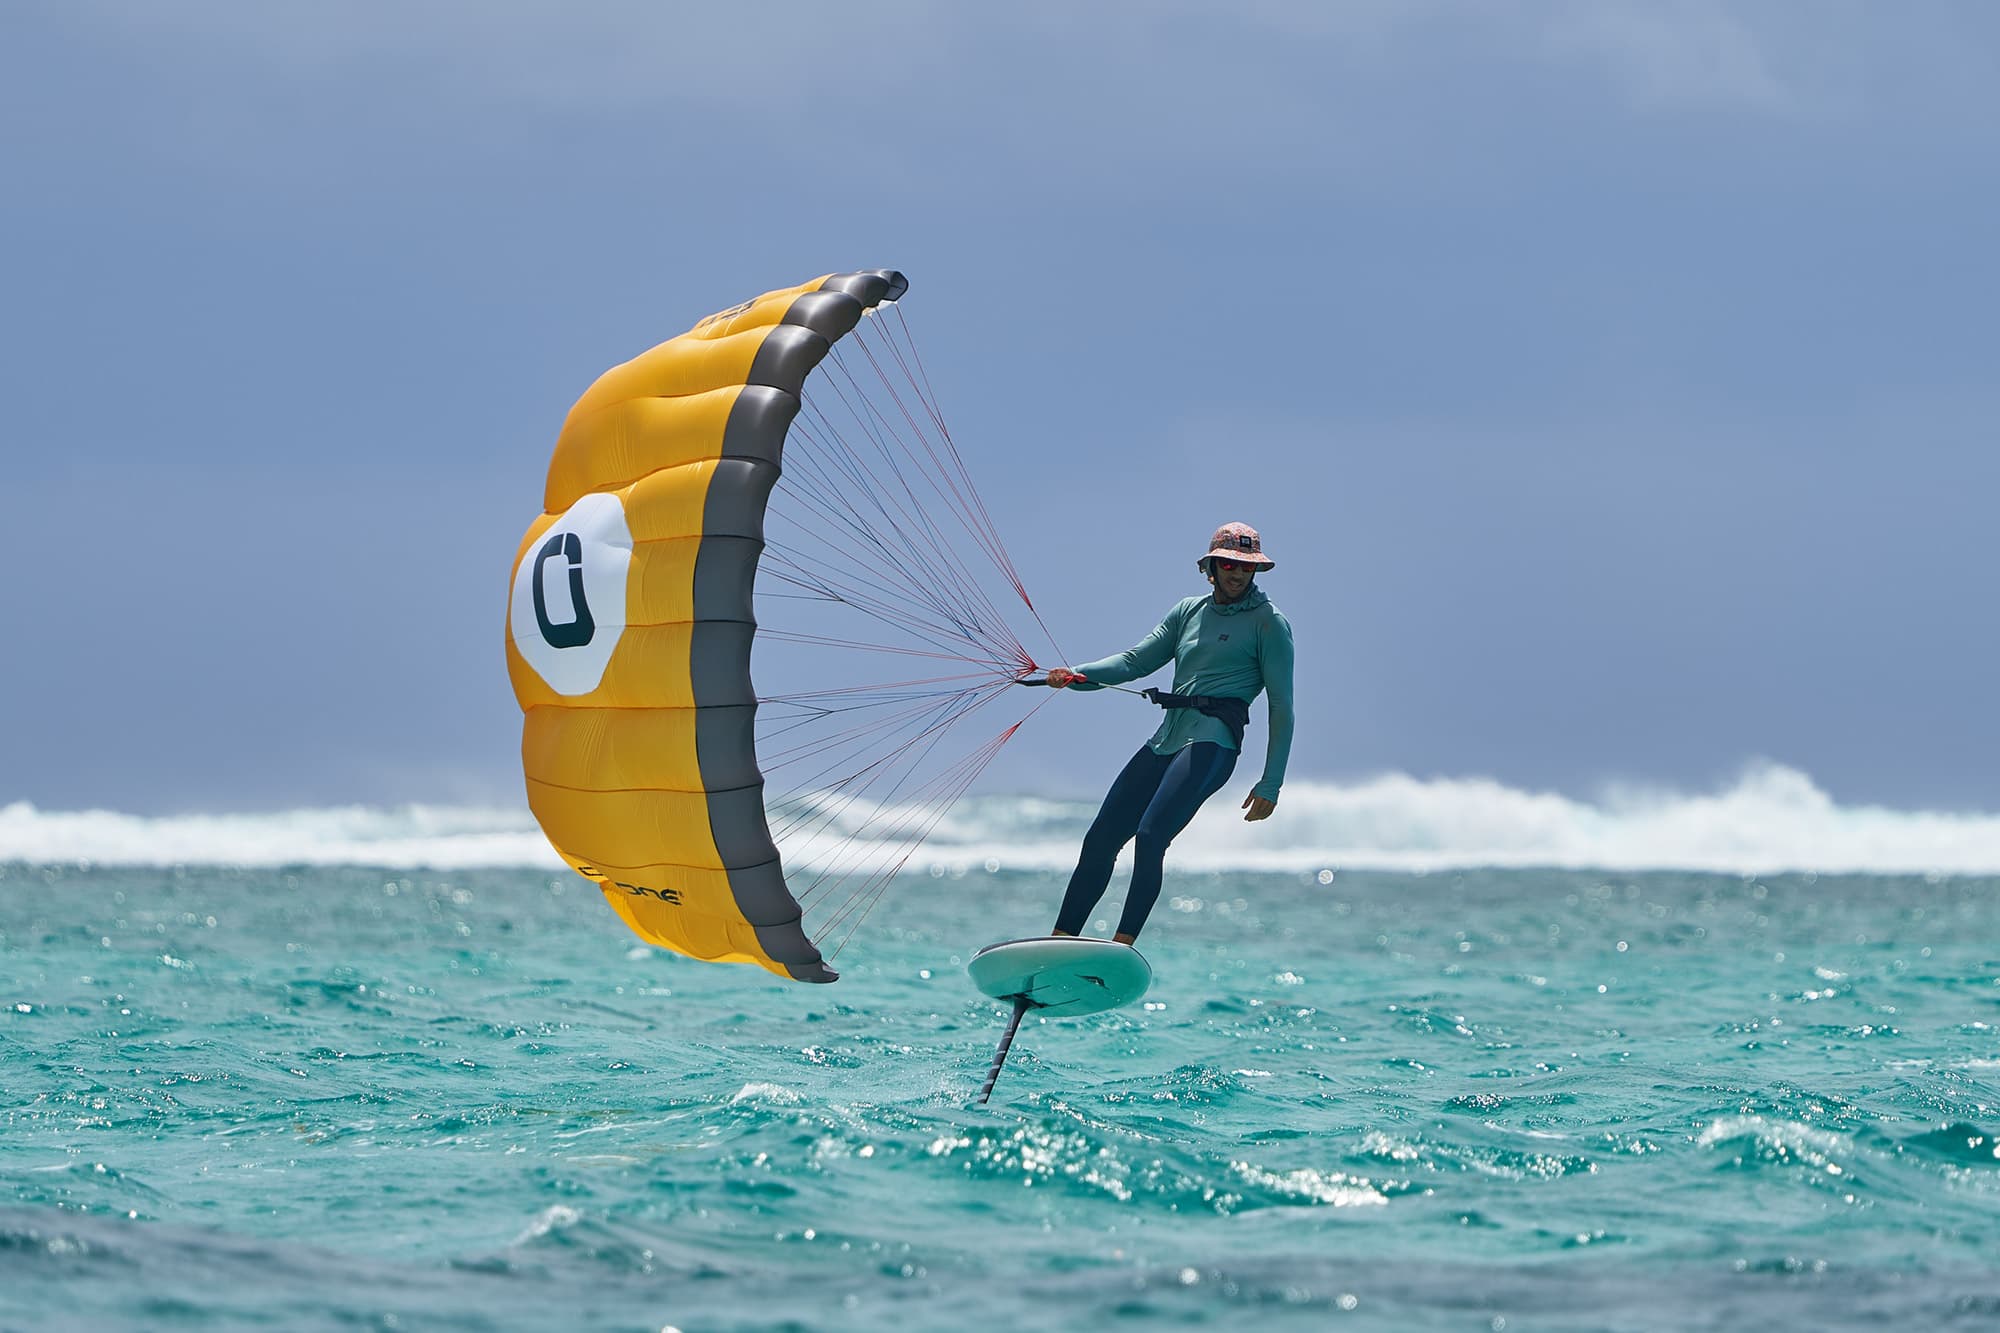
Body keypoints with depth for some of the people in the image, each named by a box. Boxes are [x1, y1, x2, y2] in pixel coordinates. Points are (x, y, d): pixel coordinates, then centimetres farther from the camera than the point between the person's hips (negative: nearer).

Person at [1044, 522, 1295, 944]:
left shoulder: (1268, 624, 1)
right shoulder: (1188, 612, 18)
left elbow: (1281, 707, -2)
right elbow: (1138, 660, 13)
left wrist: (1271, 784, -8)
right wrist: (1077, 676, -5)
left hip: (1212, 743, -7)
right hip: (1165, 740, 7)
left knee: (1150, 835, -24)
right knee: (1100, 839, 3)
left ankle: (1121, 950, -26)